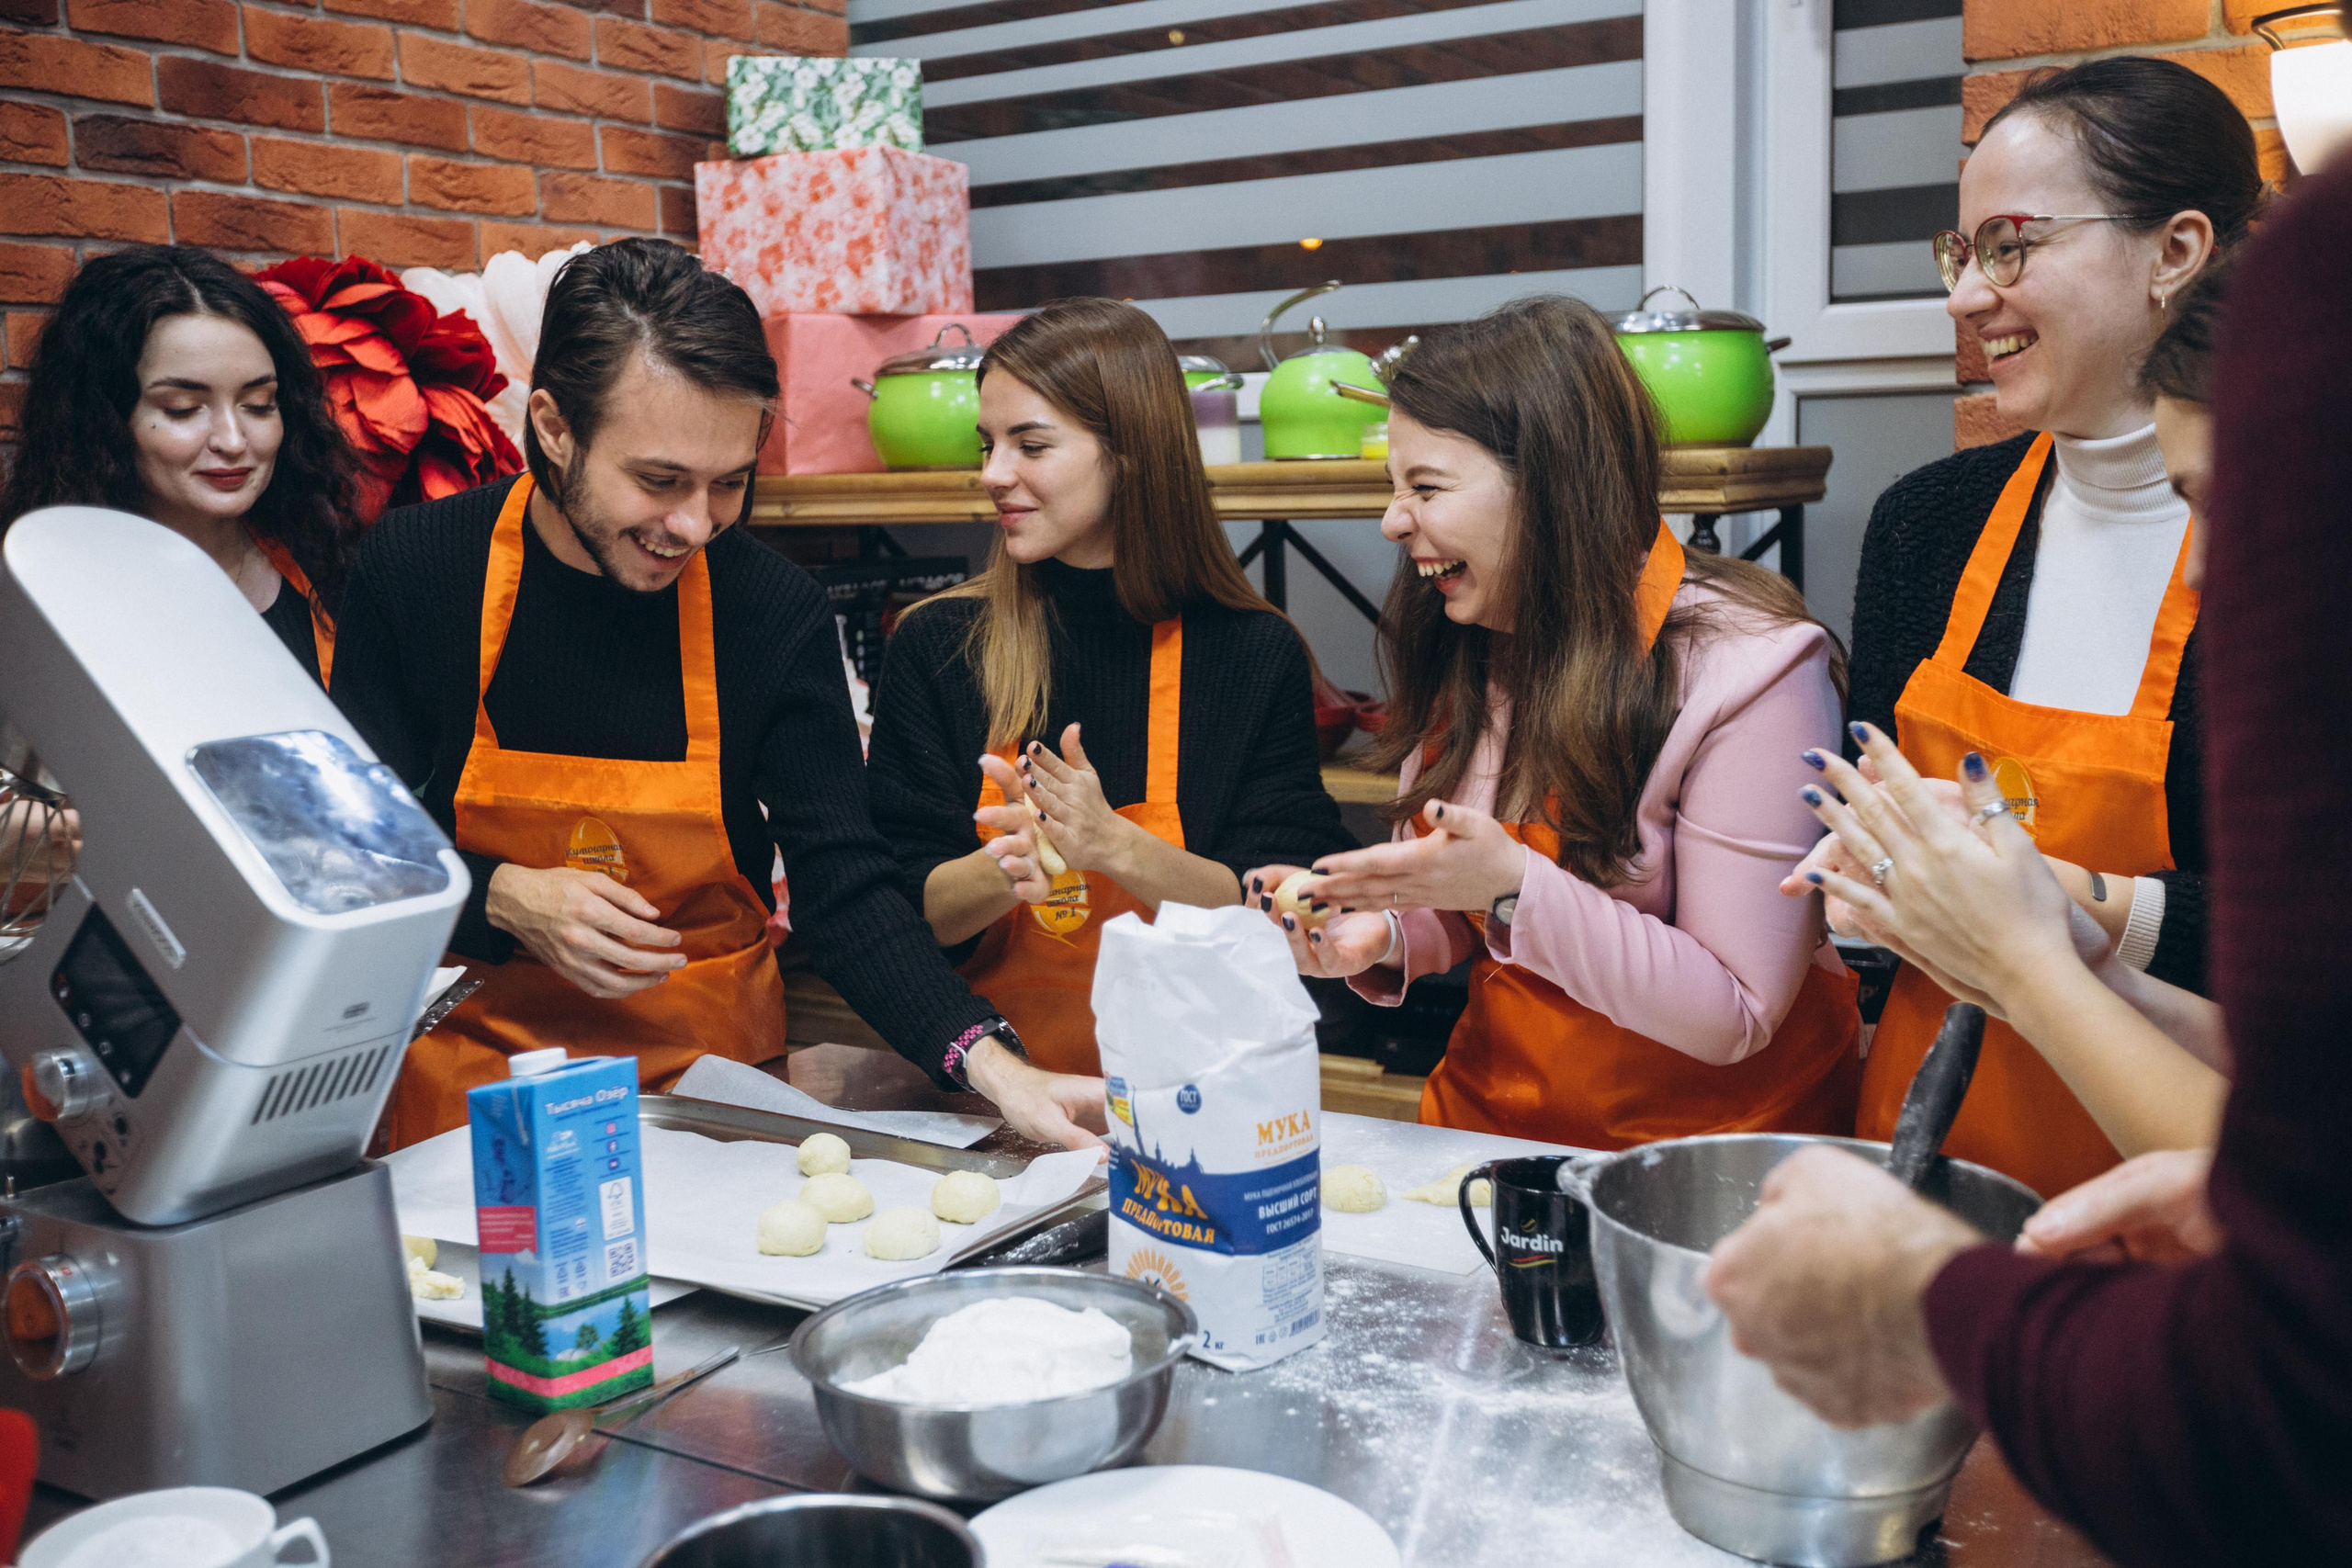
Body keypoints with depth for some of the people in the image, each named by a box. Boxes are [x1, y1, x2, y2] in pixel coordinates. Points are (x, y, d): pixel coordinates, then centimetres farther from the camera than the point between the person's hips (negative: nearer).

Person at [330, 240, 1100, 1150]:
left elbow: (843, 892, -10)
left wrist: (990, 1063, -25)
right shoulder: (412, 571, -7)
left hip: (711, 1067, 0)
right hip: (474, 1064, 0)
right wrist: (504, 901, -17)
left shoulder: (778, 614, -8)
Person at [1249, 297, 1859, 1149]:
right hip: (1488, 1104, 5)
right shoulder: (1461, 648, 3)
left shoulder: (1748, 667, -17)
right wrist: (1384, 937, -11)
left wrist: (1514, 886, -28)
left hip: (1702, 1131, -5)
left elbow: (1733, 1018, -18)